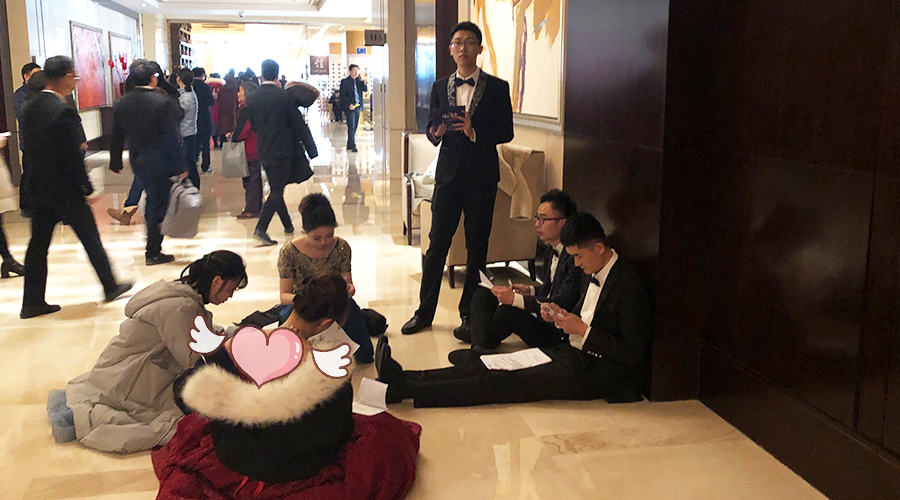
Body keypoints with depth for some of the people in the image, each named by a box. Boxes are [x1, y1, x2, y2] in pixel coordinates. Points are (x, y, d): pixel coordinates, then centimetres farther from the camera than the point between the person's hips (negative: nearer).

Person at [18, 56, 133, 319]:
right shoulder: (64, 112, -20)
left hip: (35, 187, 7)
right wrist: (87, 187, -11)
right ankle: (110, 287, 23)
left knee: (38, 243, 10)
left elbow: (31, 148, 11)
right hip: (64, 189, -7)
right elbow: (73, 157, -20)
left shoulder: (31, 108, 5)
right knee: (90, 238, 9)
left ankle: (32, 302, 15)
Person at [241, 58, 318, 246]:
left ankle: (288, 225, 27)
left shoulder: (251, 98, 2)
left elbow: (252, 125, 12)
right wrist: (311, 150, -1)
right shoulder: (284, 96, -11)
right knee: (277, 191, -4)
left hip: (264, 151, 6)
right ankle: (261, 228, -14)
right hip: (283, 150, -5)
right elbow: (299, 125, -7)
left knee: (276, 189, 16)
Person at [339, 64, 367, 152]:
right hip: (350, 108, -6)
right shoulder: (345, 81, -4)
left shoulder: (358, 81, 12)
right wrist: (349, 104, -16)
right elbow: (342, 95, -7)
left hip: (358, 107, 6)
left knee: (354, 127, 9)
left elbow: (365, 89, 4)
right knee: (351, 127, -8)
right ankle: (352, 146, -5)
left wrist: (362, 81, -9)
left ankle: (349, 145, 16)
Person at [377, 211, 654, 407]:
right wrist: (560, 316, 2)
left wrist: (583, 330, -19)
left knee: (508, 382, -20)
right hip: (573, 352, 9)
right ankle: (406, 380, -14)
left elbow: (633, 354, -19)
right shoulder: (592, 274, 11)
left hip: (596, 372, -9)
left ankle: (407, 391, -26)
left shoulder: (628, 287, -17)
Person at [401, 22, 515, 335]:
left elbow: (506, 132, -3)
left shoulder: (497, 88, 1)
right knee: (437, 242, 3)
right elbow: (431, 127, 10)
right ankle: (424, 312, 12)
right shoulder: (440, 87, 10)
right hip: (448, 174, 2)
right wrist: (435, 132, -13)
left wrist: (474, 132, -19)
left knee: (477, 246, 5)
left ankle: (469, 312, 19)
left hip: (481, 177, -2)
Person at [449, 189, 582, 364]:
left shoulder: (574, 257, -21)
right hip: (543, 316, 11)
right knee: (482, 294, 6)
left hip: (557, 331, -10)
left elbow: (562, 304, -28)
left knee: (507, 311, -34)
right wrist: (530, 291, 3)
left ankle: (483, 342, -5)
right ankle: (479, 348, -13)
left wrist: (516, 300, -32)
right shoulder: (555, 251, 9)